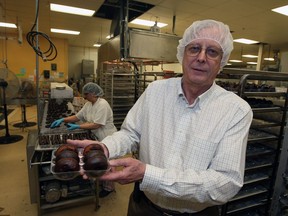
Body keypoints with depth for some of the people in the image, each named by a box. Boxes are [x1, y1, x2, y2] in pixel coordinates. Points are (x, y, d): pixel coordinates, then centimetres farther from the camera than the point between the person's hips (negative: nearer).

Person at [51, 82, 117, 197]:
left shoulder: (102, 105, -24)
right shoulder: (88, 104, 4)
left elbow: (96, 125, -27)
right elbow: (77, 116, 7)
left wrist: (77, 126, -23)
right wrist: (62, 120, -5)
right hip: (97, 138, 8)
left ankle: (109, 187, 26)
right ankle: (103, 182, 41)